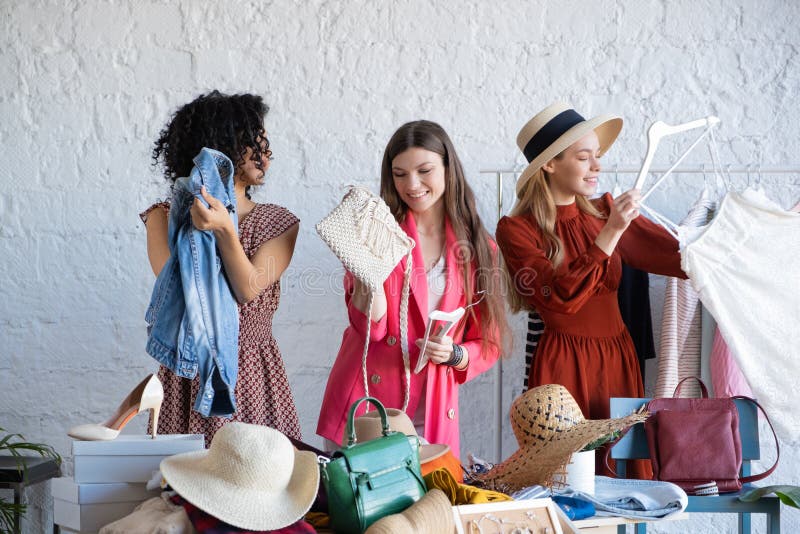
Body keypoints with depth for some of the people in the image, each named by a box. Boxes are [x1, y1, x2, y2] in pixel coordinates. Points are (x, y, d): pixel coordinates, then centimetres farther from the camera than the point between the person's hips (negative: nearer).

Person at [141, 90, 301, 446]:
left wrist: (225, 231, -26)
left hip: (255, 384, 1)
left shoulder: (279, 223, 4)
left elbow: (249, 290, -13)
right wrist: (196, 229, -14)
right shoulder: (165, 218, 3)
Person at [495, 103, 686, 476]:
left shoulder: (603, 211, 8)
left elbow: (674, 253, 0)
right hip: (563, 365, -5)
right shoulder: (516, 230, -6)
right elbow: (562, 297, -19)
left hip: (618, 359, 5)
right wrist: (611, 232, -22)